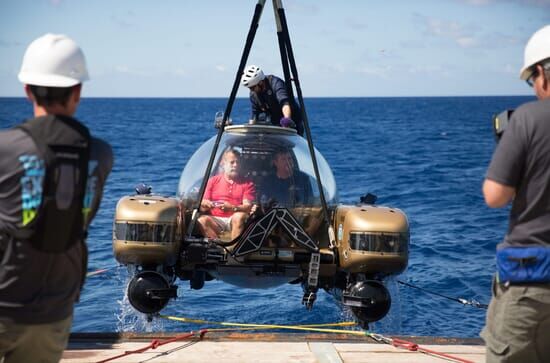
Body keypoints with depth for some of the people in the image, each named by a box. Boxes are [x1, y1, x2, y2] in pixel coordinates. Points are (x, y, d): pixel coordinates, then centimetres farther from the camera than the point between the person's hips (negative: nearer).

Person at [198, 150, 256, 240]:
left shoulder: (247, 184, 12)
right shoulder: (213, 181, 16)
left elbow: (248, 207, -2)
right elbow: (202, 207, 11)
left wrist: (232, 208, -22)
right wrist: (205, 205, -16)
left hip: (235, 220, -1)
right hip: (215, 220, 1)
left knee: (239, 216, -34)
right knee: (202, 220, -30)